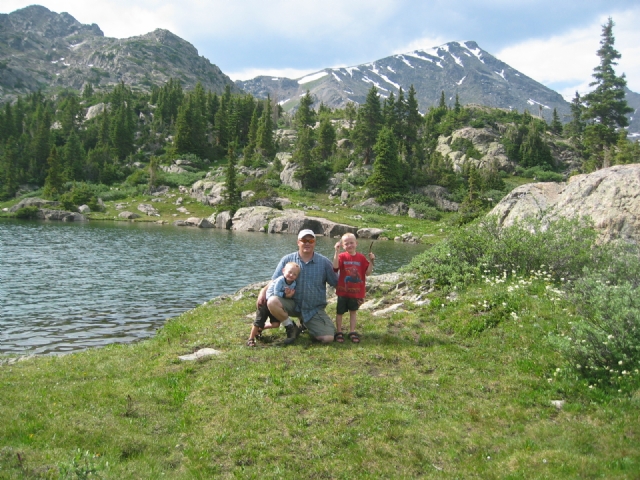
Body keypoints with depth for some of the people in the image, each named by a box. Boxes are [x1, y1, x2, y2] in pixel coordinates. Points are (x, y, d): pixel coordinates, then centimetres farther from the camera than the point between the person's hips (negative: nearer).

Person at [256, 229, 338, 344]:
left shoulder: (324, 262, -1)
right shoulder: (287, 260, 0)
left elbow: (336, 283, 4)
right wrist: (263, 291, -17)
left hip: (314, 310, 0)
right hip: (293, 304, 0)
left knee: (328, 338, -16)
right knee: (272, 302, -29)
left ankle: (307, 325, 18)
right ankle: (291, 328, -2)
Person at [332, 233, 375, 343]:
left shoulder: (361, 258, -1)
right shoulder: (342, 256, -8)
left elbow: (368, 272, -3)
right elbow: (335, 266, -27)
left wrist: (371, 261, -16)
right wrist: (337, 251, -30)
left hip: (356, 291, 2)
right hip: (343, 290, -1)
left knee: (353, 311, 13)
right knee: (340, 311, 8)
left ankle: (352, 332, 22)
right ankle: (339, 332, 19)